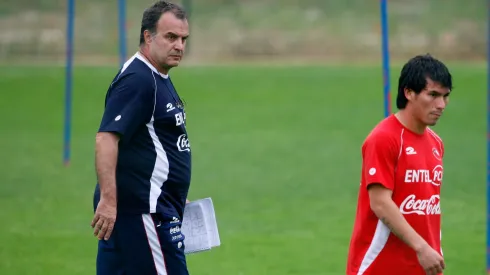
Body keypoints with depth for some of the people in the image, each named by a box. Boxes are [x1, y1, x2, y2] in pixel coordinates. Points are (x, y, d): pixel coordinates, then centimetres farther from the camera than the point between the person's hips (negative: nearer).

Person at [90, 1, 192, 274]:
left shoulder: (159, 79, 18)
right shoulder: (137, 80, -14)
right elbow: (106, 139, -24)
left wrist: (176, 198, 32)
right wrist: (108, 199, -31)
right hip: (145, 210, -10)